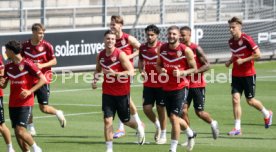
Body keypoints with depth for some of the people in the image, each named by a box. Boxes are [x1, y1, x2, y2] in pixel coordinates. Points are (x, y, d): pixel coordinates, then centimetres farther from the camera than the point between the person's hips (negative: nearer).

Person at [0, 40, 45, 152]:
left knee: (20, 131, -16)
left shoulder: (27, 64, -11)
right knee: (17, 132, 4)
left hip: (25, 104, -7)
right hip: (13, 104, 7)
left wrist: (30, 91, -19)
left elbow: (43, 79, -10)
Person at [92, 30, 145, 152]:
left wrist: (115, 74, -29)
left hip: (122, 92, -3)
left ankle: (139, 128, 44)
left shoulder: (120, 54, -15)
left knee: (125, 120, 10)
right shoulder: (100, 55, 1)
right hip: (107, 93, 3)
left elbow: (131, 72, -18)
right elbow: (98, 70, 20)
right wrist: (95, 80, 1)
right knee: (107, 120, -7)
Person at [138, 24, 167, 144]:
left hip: (161, 84, -4)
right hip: (148, 84, 4)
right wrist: (142, 71, 0)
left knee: (161, 109, 4)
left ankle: (163, 135, 17)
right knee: (146, 108, -1)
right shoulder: (143, 48, 4)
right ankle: (157, 125, 27)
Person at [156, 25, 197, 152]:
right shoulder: (162, 49, 2)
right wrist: (160, 70, -9)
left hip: (180, 88, -6)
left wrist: (182, 73, -22)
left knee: (174, 117, -14)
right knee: (173, 118, 15)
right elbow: (158, 65, 15)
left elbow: (194, 69, -5)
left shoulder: (186, 50, -11)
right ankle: (190, 134, 43)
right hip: (166, 88, 6)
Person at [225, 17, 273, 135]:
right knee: (235, 99, -7)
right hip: (236, 75, 5)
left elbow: (258, 54, -17)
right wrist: (230, 61, 3)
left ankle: (267, 114, 34)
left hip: (248, 74, -5)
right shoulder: (231, 41, 5)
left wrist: (243, 60, -20)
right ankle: (237, 128, -5)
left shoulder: (246, 39, -16)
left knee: (250, 100, 5)